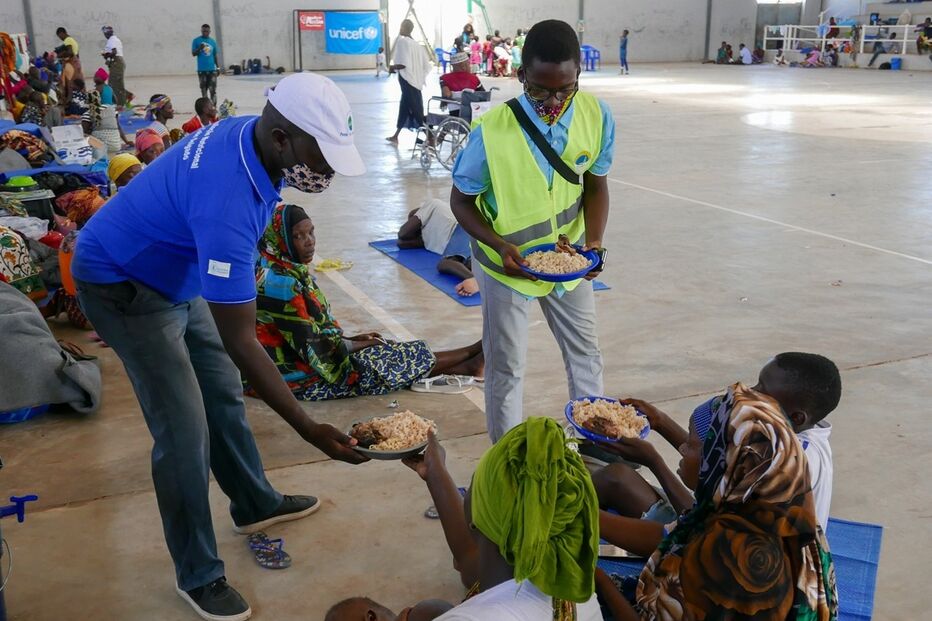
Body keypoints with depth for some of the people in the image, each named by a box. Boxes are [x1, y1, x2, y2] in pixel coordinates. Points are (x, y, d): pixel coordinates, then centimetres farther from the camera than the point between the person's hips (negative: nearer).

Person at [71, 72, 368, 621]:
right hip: (123, 283, -9)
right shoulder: (227, 201, -39)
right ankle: (198, 576, 10)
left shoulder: (251, 135, -12)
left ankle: (256, 505, 38)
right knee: (186, 432, -8)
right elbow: (240, 340, -36)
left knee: (224, 393, 18)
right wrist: (310, 429, -35)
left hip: (174, 273, 9)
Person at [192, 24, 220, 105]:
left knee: (213, 89, -2)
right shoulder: (196, 40, 1)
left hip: (212, 69, 1)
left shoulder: (213, 41, 9)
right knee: (203, 89, 6)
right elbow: (193, 53, -1)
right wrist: (199, 48, -20)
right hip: (202, 69, -1)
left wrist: (218, 67, 12)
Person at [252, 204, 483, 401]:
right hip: (299, 377, -9)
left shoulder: (285, 268, 4)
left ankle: (465, 365, 12)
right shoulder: (280, 283, -26)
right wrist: (355, 345, -9)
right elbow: (310, 347, -23)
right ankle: (470, 355, 10)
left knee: (378, 352, 7)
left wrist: (349, 339, 6)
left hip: (296, 357, 9)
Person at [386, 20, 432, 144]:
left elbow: (404, 64, -21)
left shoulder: (402, 41, -12)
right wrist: (419, 76, 17)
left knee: (416, 110, -6)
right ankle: (395, 136, 27)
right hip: (415, 80, 8)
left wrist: (393, 67, -5)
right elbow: (426, 65, 7)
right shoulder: (417, 44, 10)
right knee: (404, 107, 16)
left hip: (407, 80, -8)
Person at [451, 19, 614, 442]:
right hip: (507, 261, -4)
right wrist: (499, 246, -29)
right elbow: (461, 201, -15)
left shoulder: (597, 117, -18)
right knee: (506, 367, 8)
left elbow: (595, 185, -4)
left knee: (585, 351, 18)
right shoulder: (493, 132, -28)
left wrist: (594, 243, -19)